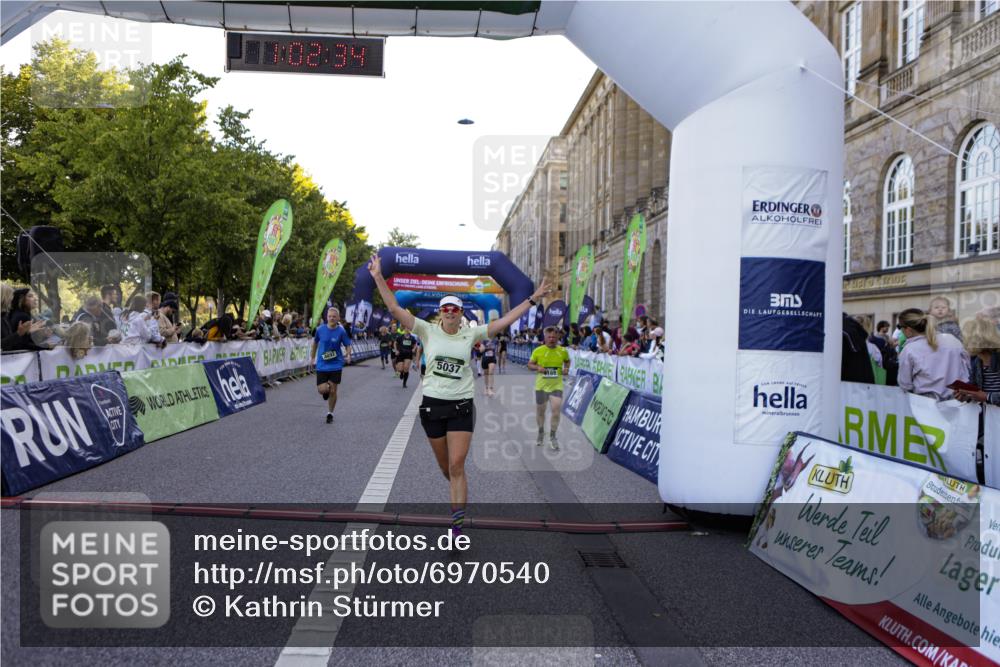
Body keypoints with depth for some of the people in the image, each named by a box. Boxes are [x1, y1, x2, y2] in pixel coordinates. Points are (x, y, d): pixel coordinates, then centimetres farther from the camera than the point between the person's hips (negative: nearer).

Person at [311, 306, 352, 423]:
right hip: (322, 365, 1)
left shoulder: (341, 331, -8)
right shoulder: (320, 329, -3)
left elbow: (348, 345, -2)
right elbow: (315, 342, 13)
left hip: (336, 365, -1)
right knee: (322, 390, -9)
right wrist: (313, 356, 18)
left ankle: (330, 413, 23)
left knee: (333, 391, 3)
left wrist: (347, 354, -22)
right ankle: (326, 390, 30)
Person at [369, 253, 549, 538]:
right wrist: (379, 278, -13)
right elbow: (395, 308, -6)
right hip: (432, 404, 1)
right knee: (444, 466, 14)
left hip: (461, 406, -1)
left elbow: (505, 320, 3)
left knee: (457, 466, -9)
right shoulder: (428, 331, -1)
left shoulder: (471, 333, 2)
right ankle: (459, 493, 46)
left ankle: (457, 525, -4)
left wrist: (532, 299, 2)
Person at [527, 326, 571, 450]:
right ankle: (541, 432, 39)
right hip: (541, 385, 0)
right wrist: (537, 367, -17)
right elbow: (529, 365, 3)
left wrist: (566, 369, -1)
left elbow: (567, 361, 19)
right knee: (540, 411, 12)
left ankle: (552, 437, 6)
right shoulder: (538, 351, -5)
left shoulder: (563, 351, -1)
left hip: (556, 386, 0)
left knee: (556, 410, -11)